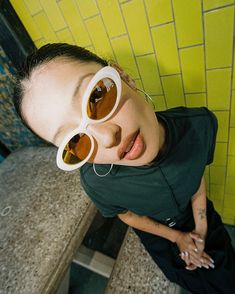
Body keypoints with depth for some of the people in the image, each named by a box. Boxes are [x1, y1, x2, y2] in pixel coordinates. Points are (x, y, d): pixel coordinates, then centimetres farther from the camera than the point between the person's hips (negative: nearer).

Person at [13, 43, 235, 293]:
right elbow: (128, 215, -16)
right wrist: (177, 238, -7)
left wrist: (201, 230, -10)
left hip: (199, 217, 3)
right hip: (158, 235, -2)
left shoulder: (201, 123, -34)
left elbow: (198, 174, -12)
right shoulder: (97, 183, -39)